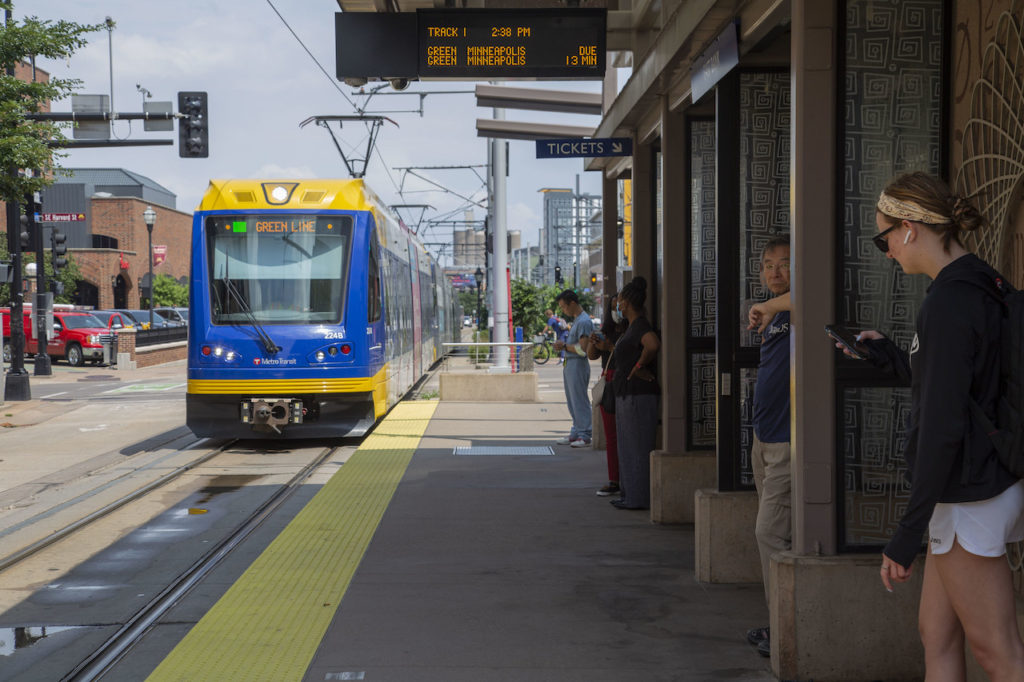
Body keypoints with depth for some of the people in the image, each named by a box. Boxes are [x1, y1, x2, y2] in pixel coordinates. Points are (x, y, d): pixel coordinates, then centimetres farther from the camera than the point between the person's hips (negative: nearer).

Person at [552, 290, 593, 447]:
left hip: (578, 365, -10)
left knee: (580, 401, -6)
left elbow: (582, 349, -21)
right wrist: (563, 344, 9)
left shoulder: (584, 321, -16)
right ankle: (576, 433, 20)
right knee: (572, 401, 13)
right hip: (569, 364, 10)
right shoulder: (576, 320, 16)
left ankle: (584, 435, -2)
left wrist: (564, 346, -10)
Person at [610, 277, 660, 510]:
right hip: (627, 394, 11)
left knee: (637, 446, -5)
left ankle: (638, 498, -1)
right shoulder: (633, 326, 15)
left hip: (638, 394, -11)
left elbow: (654, 345, -36)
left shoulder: (640, 326, -17)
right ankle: (630, 495, 21)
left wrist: (639, 365, -23)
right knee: (629, 446, 15)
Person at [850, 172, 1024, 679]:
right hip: (968, 491, 10)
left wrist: (909, 532, -21)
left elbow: (942, 426, -24)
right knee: (936, 635, 15)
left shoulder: (949, 302, -20)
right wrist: (885, 354, 26)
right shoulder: (980, 289, 10)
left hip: (969, 498, -10)